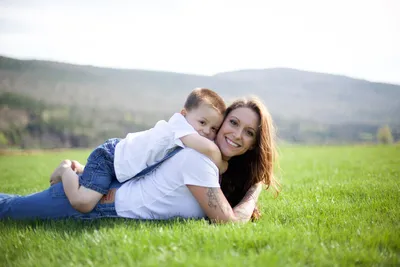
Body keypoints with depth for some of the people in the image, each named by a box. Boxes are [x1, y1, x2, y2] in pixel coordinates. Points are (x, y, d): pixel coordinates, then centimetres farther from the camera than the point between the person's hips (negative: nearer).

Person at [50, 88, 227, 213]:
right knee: (83, 202, -23)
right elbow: (208, 149, -47)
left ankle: (79, 169, 36)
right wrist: (221, 166, -29)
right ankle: (66, 171, 6)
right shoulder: (180, 125, -32)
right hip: (108, 157, -10)